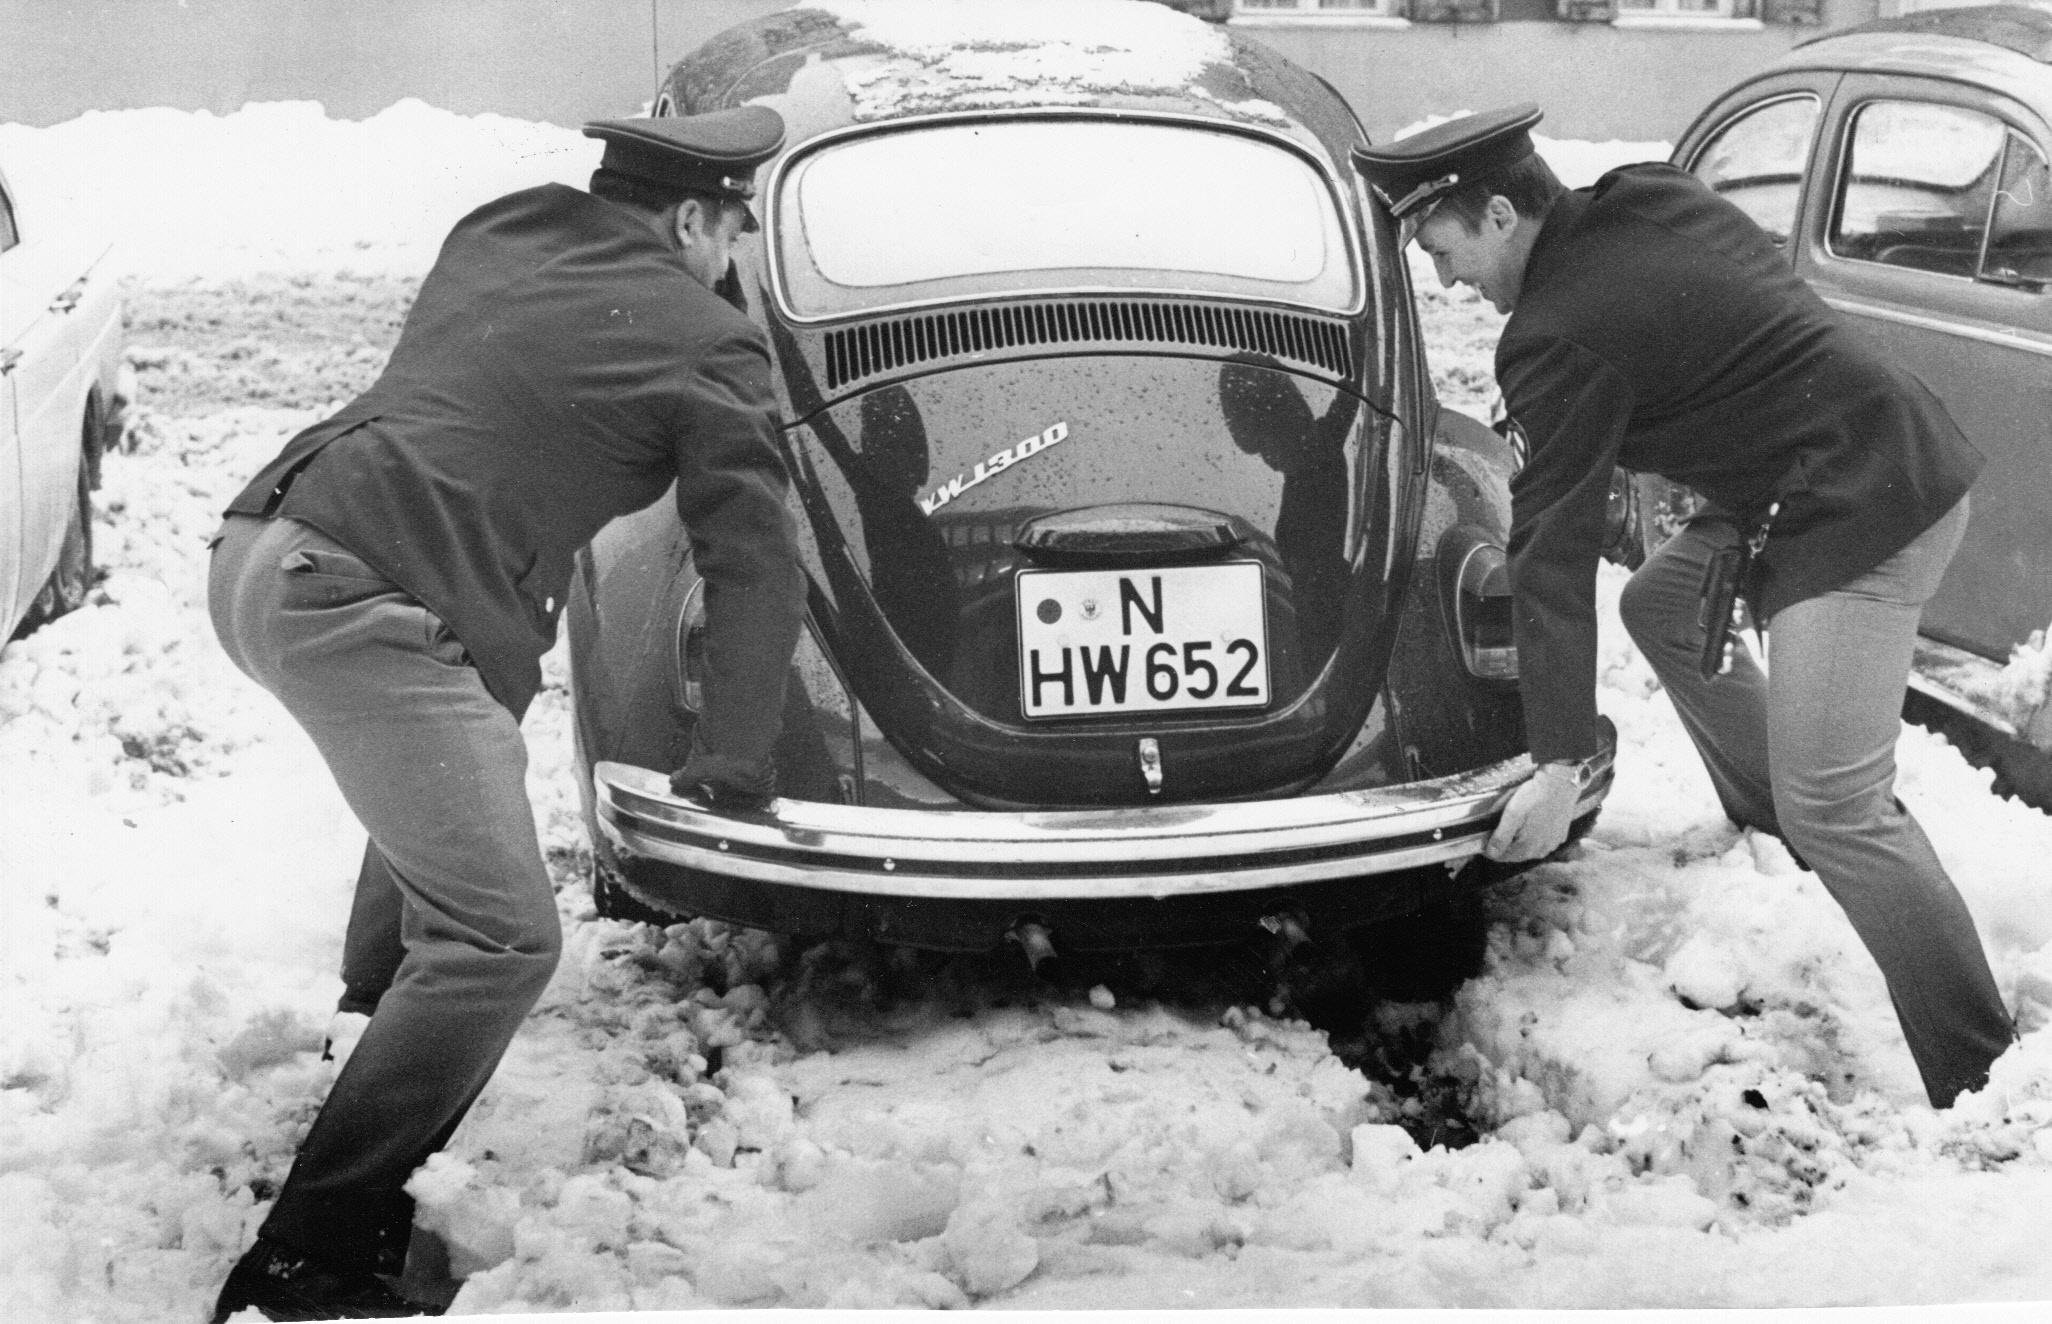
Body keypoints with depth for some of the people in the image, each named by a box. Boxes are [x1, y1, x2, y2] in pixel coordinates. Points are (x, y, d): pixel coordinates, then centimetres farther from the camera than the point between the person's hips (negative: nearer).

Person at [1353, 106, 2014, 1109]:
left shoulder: (1558, 340, -14)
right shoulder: (1659, 199, 10)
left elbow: (1553, 558, -13)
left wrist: (1560, 768, -11)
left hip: (1863, 515, -10)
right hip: (1895, 451, 10)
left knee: (1836, 808, -11)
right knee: (1661, 604, 22)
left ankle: (1979, 1076, -8)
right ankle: (1773, 827, 27)